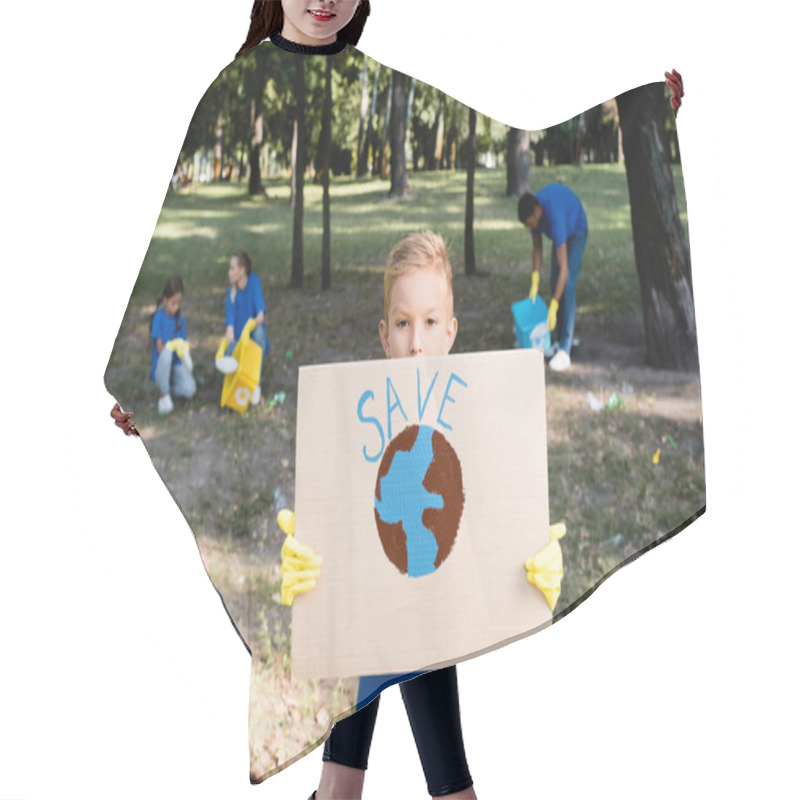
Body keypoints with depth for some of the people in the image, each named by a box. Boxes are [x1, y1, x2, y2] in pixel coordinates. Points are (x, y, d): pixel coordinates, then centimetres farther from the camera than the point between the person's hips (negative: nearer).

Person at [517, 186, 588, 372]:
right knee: (554, 283, 3)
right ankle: (561, 340, 12)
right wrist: (534, 283, -15)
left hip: (576, 231, -7)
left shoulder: (554, 217, -43)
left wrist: (553, 308, -43)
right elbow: (537, 247, -6)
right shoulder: (533, 212, -23)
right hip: (562, 231, 7)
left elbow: (564, 268, -42)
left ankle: (565, 351, -21)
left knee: (567, 285, -18)